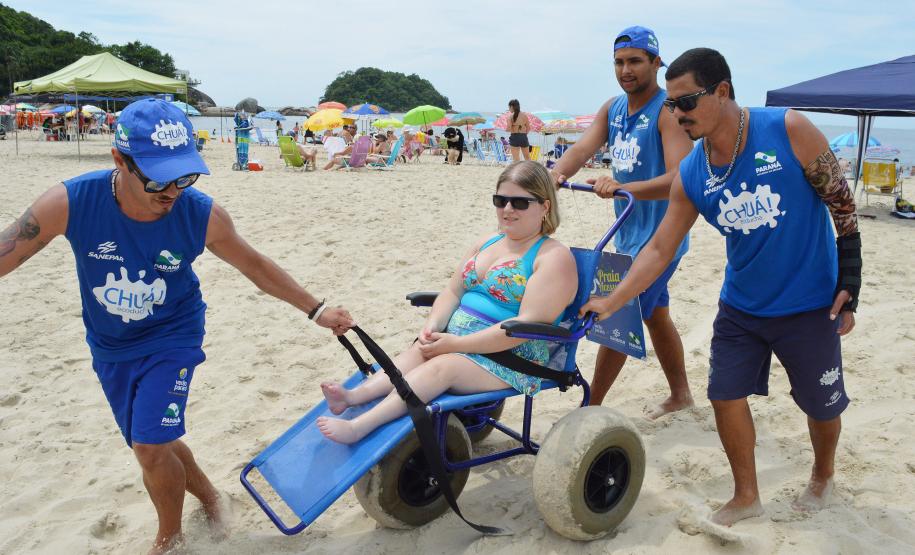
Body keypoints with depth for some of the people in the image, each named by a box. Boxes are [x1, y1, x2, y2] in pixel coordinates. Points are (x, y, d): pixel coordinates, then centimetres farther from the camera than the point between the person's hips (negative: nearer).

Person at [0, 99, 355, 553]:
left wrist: (316, 310, -3)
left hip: (172, 338, -2)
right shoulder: (69, 203, -26)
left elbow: (255, 265, -7)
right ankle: (207, 495, 44)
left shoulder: (203, 216, -25)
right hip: (109, 346, 3)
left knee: (151, 447, -10)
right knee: (153, 445, 16)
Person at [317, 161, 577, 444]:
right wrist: (433, 326, -9)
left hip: (510, 359, -7)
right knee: (418, 352, -19)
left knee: (442, 365, -28)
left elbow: (529, 324, -20)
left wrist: (457, 343, -22)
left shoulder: (554, 257, -10)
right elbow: (453, 292, 14)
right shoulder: (487, 243, 15)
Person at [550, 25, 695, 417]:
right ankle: (680, 394, 36)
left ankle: (591, 406, 7)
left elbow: (680, 179, -28)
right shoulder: (612, 108, 7)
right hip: (628, 232, 8)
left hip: (659, 234, -8)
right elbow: (582, 148, -8)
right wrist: (557, 173, -30)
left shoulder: (669, 110, -16)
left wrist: (623, 187, -42)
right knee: (655, 315, 19)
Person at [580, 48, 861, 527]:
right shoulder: (690, 176, -7)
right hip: (741, 306, 3)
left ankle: (823, 474, 44)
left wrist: (849, 284, -11)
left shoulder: (789, 131, -18)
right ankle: (746, 496, 26)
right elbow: (660, 250, -3)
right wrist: (611, 302, -10)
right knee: (726, 396, 3)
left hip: (809, 306, -3)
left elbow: (842, 203, -10)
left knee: (822, 405, 12)